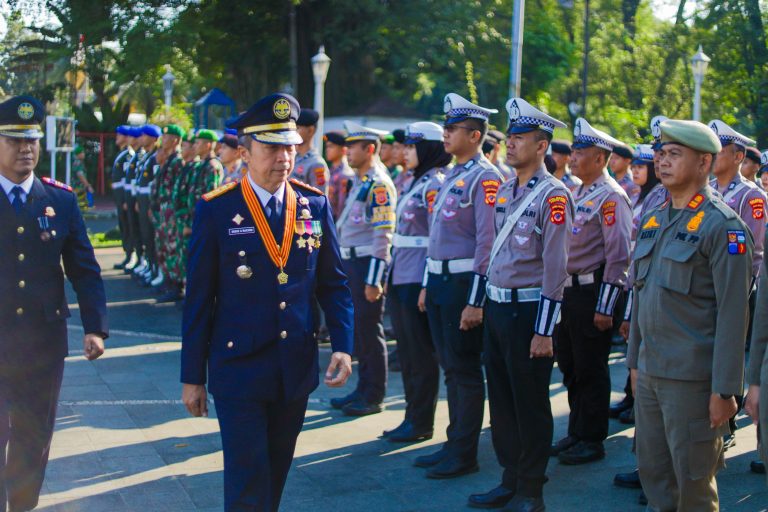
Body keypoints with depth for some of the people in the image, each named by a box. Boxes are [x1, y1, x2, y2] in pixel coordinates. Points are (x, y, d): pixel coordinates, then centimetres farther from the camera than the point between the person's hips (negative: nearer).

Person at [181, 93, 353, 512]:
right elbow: (198, 300, -4)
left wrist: (343, 347, -4)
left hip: (297, 369, 4)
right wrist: (192, 377, -3)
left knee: (277, 474, 16)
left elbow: (333, 284, 8)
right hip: (238, 368, -4)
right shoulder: (216, 210, -7)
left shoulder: (314, 205, 3)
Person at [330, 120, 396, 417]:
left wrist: (373, 280, -22)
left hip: (367, 265, -9)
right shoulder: (360, 182, 14)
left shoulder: (379, 185, -15)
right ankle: (363, 390, 25)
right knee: (357, 329, 15)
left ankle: (374, 397, 7)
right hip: (351, 263, 9)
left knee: (370, 331, -2)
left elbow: (383, 235, -20)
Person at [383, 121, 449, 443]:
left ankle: (421, 422, 7)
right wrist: (390, 277, 19)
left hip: (418, 281, -9)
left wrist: (427, 285, -19)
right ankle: (412, 417, 21)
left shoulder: (435, 185, -12)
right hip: (400, 281, 9)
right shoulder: (415, 184, 17)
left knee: (421, 354, -1)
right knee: (406, 352, 13)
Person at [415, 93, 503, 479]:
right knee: (449, 367, 14)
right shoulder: (451, 176, 15)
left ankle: (464, 454, 7)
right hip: (439, 281, 9)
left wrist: (475, 302, -21)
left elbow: (487, 242, -19)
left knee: (465, 370, -1)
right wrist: (428, 285, 18)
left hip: (463, 283, -9)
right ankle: (453, 444, 24)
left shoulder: (485, 179, -13)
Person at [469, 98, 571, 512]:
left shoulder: (553, 196, -13)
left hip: (529, 311, -8)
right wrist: (486, 304, 17)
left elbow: (555, 268, -16)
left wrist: (544, 331, -18)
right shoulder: (505, 191, 11)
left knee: (530, 404, 3)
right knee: (501, 400, 14)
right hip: (497, 307, 8)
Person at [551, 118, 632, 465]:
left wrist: (605, 307, -20)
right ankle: (576, 433, 28)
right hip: (566, 290, 9)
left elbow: (619, 255, -18)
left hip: (591, 292, -9)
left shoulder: (611, 196, -14)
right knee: (570, 368, 16)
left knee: (591, 371, 1)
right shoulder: (577, 194, 13)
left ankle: (592, 441, 11)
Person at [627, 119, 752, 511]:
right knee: (653, 472, 14)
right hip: (650, 373, 7)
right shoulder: (653, 221, 11)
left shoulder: (722, 225, -12)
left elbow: (733, 312, -15)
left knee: (693, 481, 3)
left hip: (692, 377, -7)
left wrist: (724, 389, -17)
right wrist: (634, 361, 16)